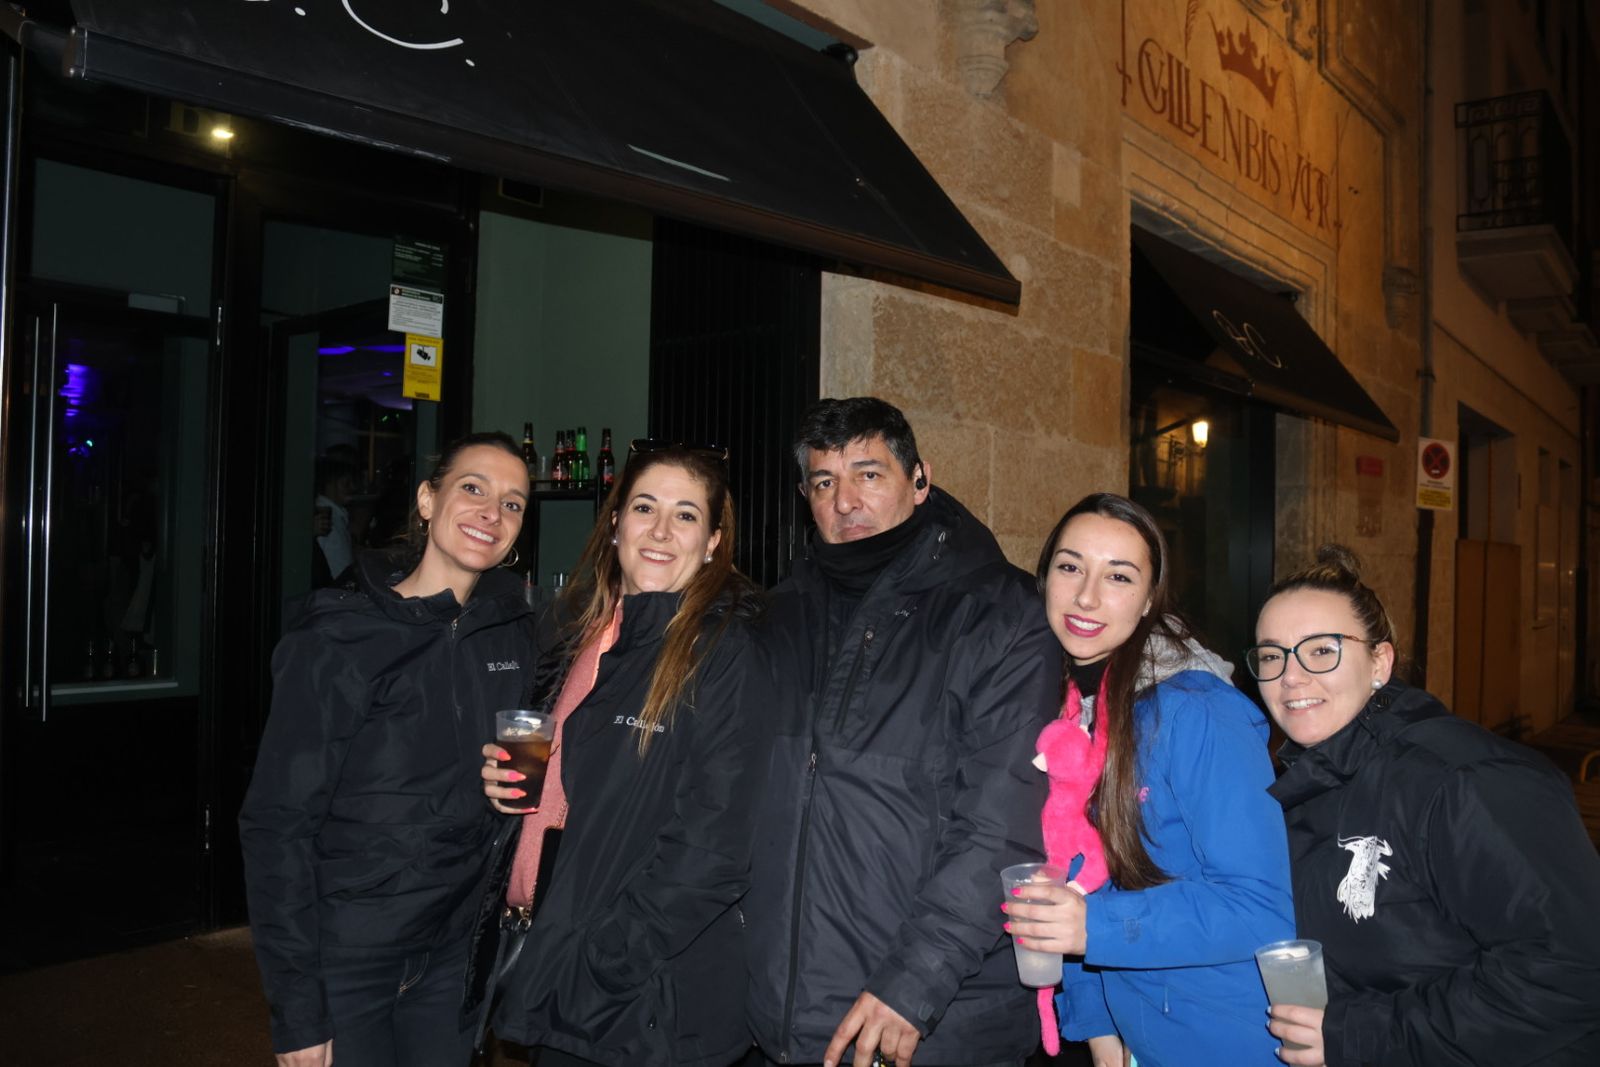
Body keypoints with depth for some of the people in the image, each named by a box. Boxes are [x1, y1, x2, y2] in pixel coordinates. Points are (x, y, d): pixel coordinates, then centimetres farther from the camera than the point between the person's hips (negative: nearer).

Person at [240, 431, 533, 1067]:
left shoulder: (514, 633, 0)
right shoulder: (337, 640, -15)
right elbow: (277, 824, -15)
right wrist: (297, 1015, -16)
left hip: (454, 955, 5)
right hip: (344, 961, -4)